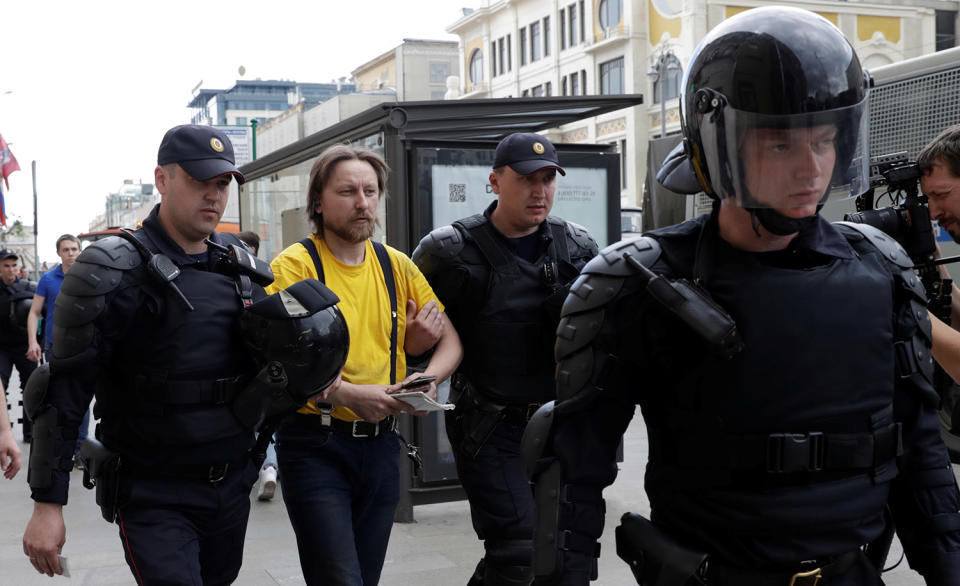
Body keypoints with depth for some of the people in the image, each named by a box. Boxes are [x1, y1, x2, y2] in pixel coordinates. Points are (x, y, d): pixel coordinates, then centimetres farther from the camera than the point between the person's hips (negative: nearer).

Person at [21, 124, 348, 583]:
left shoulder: (244, 268, 7)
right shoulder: (114, 272, -11)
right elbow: (64, 393, -12)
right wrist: (47, 504, -15)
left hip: (232, 486, 6)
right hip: (154, 494, -6)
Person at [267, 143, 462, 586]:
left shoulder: (397, 266, 9)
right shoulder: (295, 265, -7)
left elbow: (450, 341, 13)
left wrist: (428, 377, -8)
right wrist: (347, 394, -26)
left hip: (381, 444, 5)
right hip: (315, 445, -5)